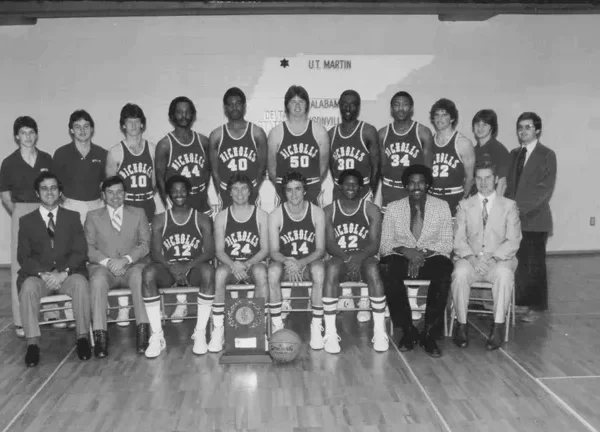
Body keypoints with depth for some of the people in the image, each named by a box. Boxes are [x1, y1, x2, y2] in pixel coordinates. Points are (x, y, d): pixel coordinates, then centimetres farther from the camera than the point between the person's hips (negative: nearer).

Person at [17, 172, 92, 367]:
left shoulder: (72, 217, 13)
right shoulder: (26, 221, 12)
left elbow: (80, 252, 3)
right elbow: (23, 256, 3)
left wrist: (63, 272, -15)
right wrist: (43, 274, -15)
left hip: (68, 274, 0)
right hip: (38, 275, 0)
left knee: (81, 284, -32)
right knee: (28, 287, -32)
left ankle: (82, 338, -23)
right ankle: (33, 343, -28)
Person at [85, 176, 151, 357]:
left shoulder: (138, 213, 15)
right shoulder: (93, 216, 15)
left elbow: (145, 244, 5)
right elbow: (88, 247, 5)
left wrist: (126, 259, -13)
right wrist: (107, 261, -13)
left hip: (132, 266, 0)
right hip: (103, 267, 0)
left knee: (140, 277, -35)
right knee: (98, 281, -34)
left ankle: (143, 330, -36)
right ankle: (100, 334, -34)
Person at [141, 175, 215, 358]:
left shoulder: (202, 219, 10)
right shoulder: (160, 220, 12)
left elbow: (209, 251, -1)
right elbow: (155, 252, 2)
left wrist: (188, 266, -19)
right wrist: (171, 266, -20)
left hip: (194, 269, -1)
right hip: (168, 269, 1)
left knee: (208, 271, -36)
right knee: (148, 272, -32)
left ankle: (200, 333, -27)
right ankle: (156, 335, -27)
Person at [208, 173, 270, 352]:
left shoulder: (261, 216, 4)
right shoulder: (222, 217, 5)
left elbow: (265, 249, -1)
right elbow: (219, 251, 0)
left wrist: (248, 264, -18)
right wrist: (233, 264, -20)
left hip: (254, 263, 0)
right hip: (230, 264, 1)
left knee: (261, 272, -37)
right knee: (220, 272, -35)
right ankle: (218, 329, -28)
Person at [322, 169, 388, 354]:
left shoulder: (371, 210, 6)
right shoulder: (329, 211, 8)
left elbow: (374, 244, -3)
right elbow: (330, 245, -1)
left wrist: (359, 257, -23)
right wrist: (347, 257, -21)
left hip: (364, 259, 0)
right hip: (340, 260, 0)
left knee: (373, 268, -35)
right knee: (331, 268, -35)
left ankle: (380, 332, -31)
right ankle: (330, 333, -34)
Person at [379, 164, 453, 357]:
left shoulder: (441, 206, 6)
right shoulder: (393, 208, 6)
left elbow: (446, 244, 1)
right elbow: (385, 243, 2)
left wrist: (424, 252, -17)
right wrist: (405, 251, -18)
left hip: (431, 258, 0)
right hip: (402, 258, 0)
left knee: (444, 269, -35)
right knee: (386, 268, -34)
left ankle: (429, 334, -22)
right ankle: (407, 330, -18)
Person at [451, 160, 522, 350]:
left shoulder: (509, 205, 10)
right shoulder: (464, 205, 13)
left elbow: (513, 241, -1)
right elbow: (459, 239, 4)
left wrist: (491, 257, -17)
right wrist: (471, 258, -16)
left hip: (499, 260, -1)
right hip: (471, 259, 1)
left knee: (504, 273, -35)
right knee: (460, 273, -32)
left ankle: (497, 327, -27)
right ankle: (461, 326, -21)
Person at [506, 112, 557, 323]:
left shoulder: (547, 155, -5)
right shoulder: (514, 154, 12)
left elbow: (545, 189, -12)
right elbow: (510, 184, 12)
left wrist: (522, 207, -18)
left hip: (535, 219, -5)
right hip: (515, 217, 5)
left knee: (535, 264, 3)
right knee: (520, 262, 9)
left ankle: (537, 306, 14)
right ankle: (522, 301, 20)